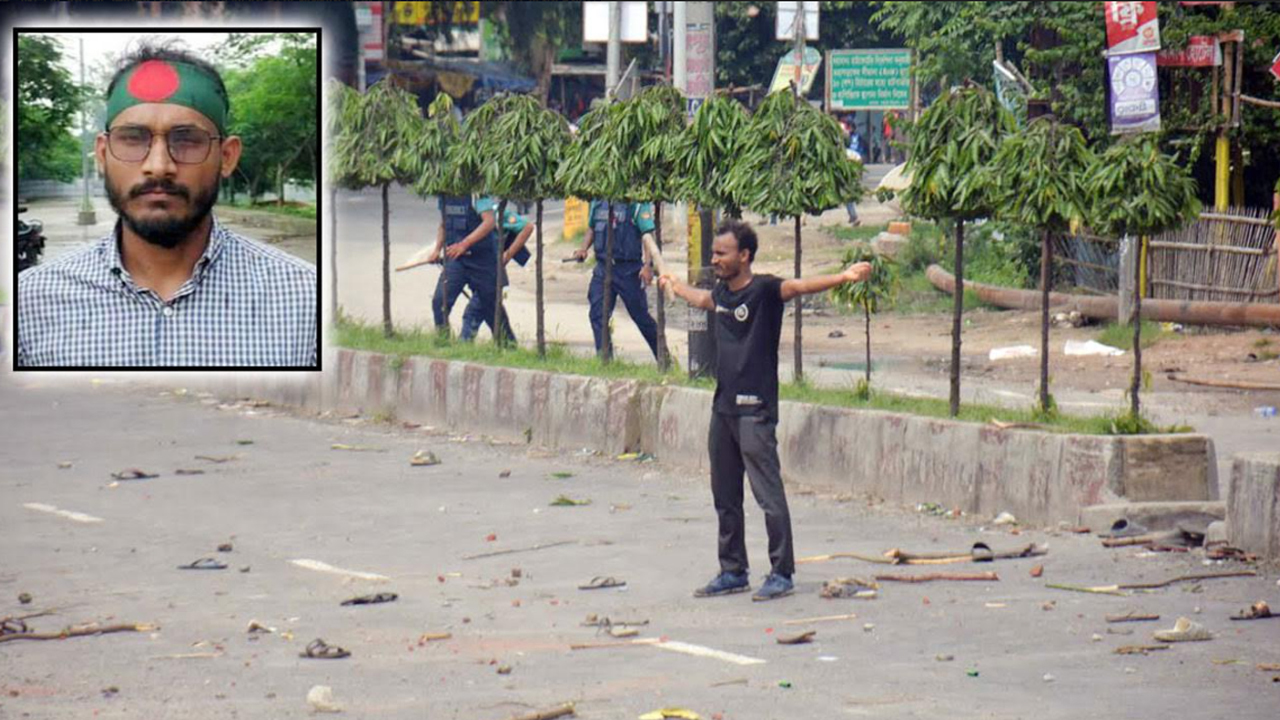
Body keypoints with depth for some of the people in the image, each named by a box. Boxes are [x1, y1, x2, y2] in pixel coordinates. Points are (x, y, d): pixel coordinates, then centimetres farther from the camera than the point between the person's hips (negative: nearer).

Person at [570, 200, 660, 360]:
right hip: (603, 267, 5)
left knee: (640, 316, 7)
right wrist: (584, 248, 4)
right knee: (597, 314, -6)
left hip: (629, 269, -5)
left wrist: (648, 265, -25)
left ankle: (663, 358, 24)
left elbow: (647, 235, -15)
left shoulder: (637, 204, -11)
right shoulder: (597, 203, 6)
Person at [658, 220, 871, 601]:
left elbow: (799, 286, -28)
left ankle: (782, 573, 1)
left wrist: (844, 277, -45)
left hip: (755, 410, -8)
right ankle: (733, 572, 23)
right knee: (725, 496, 14)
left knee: (768, 494, -6)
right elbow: (702, 300, 35)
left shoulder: (764, 290, -11)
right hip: (723, 408, 8)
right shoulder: (722, 291, 12)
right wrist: (675, 286, 55)